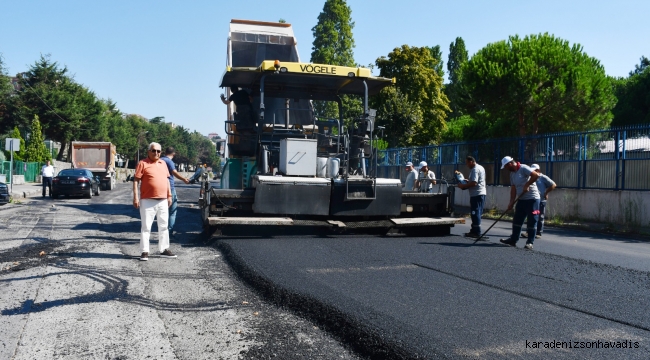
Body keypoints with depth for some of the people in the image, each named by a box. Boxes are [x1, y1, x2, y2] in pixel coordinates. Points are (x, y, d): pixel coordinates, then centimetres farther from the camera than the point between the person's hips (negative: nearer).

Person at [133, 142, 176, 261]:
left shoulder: (163, 163, 14)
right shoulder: (143, 163, -3)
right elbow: (136, 180, -7)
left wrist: (169, 195, 15)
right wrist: (135, 197, -13)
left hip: (163, 201, 6)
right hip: (148, 201, -6)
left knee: (163, 226, 12)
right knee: (146, 227, -1)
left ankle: (164, 249, 21)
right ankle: (144, 252, 5)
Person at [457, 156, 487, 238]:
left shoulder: (475, 170, -15)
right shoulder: (480, 168, 18)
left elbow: (474, 183, -24)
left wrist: (463, 186, -15)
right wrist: (468, 180, 18)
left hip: (476, 194, -11)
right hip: (481, 193, 11)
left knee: (475, 213, -7)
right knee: (478, 212, 13)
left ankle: (476, 232, -6)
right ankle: (474, 230, 19)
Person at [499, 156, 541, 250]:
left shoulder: (523, 168, -14)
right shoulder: (512, 174, 12)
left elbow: (536, 175, -25)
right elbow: (513, 188, 10)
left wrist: (527, 185, -20)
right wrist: (511, 202, 3)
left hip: (532, 199, -9)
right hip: (521, 199, 9)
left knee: (532, 221, -2)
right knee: (517, 220, 11)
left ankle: (530, 243, 1)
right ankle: (513, 239, 19)